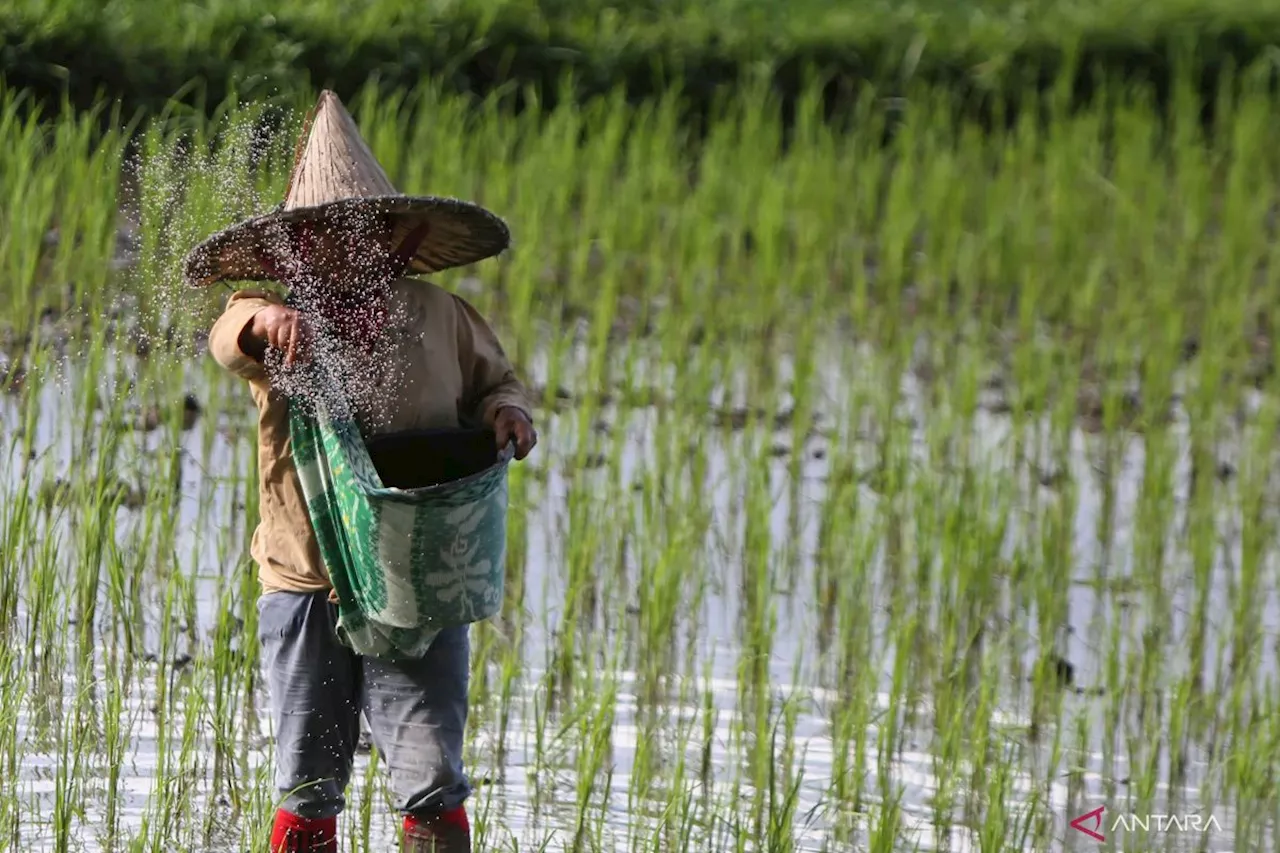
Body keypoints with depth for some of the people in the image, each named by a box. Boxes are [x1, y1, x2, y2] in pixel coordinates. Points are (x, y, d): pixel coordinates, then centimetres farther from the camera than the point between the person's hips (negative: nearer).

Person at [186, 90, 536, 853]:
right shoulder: (276, 322, -2)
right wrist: (263, 319, -49)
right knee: (308, 790, 7)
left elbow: (495, 382, 21)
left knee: (433, 781, -6)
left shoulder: (438, 316, 5)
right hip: (305, 587, 0)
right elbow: (229, 340, -25)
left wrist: (506, 412, -3)